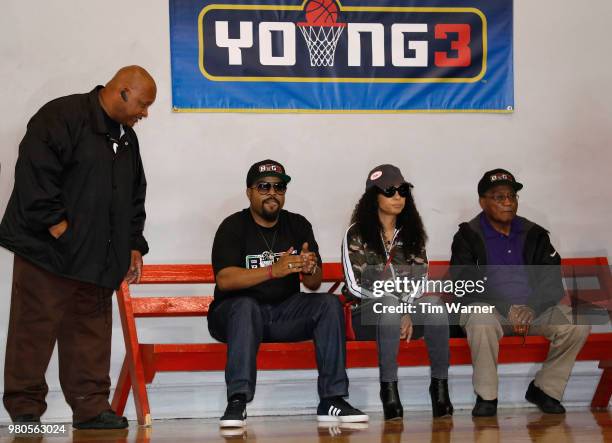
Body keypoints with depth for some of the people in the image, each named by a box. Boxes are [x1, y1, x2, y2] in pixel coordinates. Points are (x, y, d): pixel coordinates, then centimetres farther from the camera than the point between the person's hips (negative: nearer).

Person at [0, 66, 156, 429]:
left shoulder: (127, 139, 19)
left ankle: (91, 407, 13)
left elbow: (134, 198, 24)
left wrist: (134, 246, 15)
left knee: (91, 331, 7)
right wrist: (57, 225, -19)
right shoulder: (62, 117, -9)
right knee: (35, 329, -4)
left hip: (96, 259, 8)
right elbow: (36, 173, -17)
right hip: (47, 249, -8)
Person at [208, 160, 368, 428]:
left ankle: (332, 401, -23)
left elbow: (314, 284, 4)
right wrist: (274, 270, -33)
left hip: (285, 313, 4)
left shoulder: (298, 225, 8)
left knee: (329, 304, -20)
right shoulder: (233, 227, -6)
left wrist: (310, 269, -22)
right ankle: (237, 402, -40)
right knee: (246, 306, -36)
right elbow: (224, 280, -21)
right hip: (235, 313, -4)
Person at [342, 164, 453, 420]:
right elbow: (355, 286, -6)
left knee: (433, 304, -31)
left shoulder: (412, 233, 13)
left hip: (406, 308, 3)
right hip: (368, 313, -3)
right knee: (389, 303, -39)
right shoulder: (357, 234, 1)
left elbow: (420, 280, 4)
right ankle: (388, 388, -36)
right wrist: (394, 303, -13)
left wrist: (407, 312, -14)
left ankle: (440, 384, -28)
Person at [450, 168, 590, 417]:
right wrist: (507, 308, -20)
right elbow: (463, 284, -9)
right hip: (490, 309, -3)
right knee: (481, 318, -38)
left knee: (578, 323, -21)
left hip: (534, 310, 3)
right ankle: (486, 396, -21)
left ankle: (544, 389, -3)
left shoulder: (534, 234, 12)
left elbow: (553, 282, 4)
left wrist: (531, 308, -16)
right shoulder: (468, 236, 2)